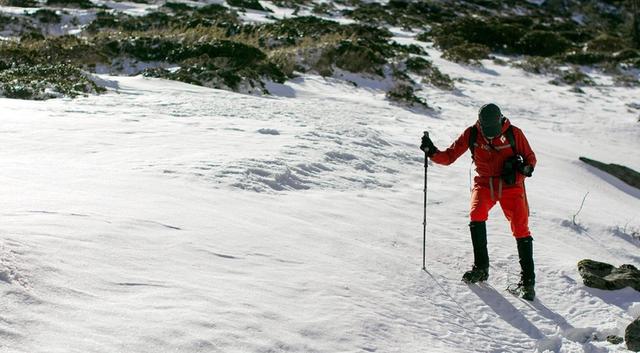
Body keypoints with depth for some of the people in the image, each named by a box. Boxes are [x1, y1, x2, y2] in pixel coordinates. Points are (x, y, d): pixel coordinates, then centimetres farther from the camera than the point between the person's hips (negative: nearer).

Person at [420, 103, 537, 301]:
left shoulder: (513, 133, -10)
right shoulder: (472, 134, -7)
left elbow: (530, 157, 1)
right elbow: (449, 157, -5)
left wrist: (522, 168, -20)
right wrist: (432, 152, -24)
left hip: (510, 186, -1)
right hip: (484, 184, 1)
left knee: (520, 227, -12)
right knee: (477, 214, -25)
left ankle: (528, 279, -4)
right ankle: (481, 267, -12)